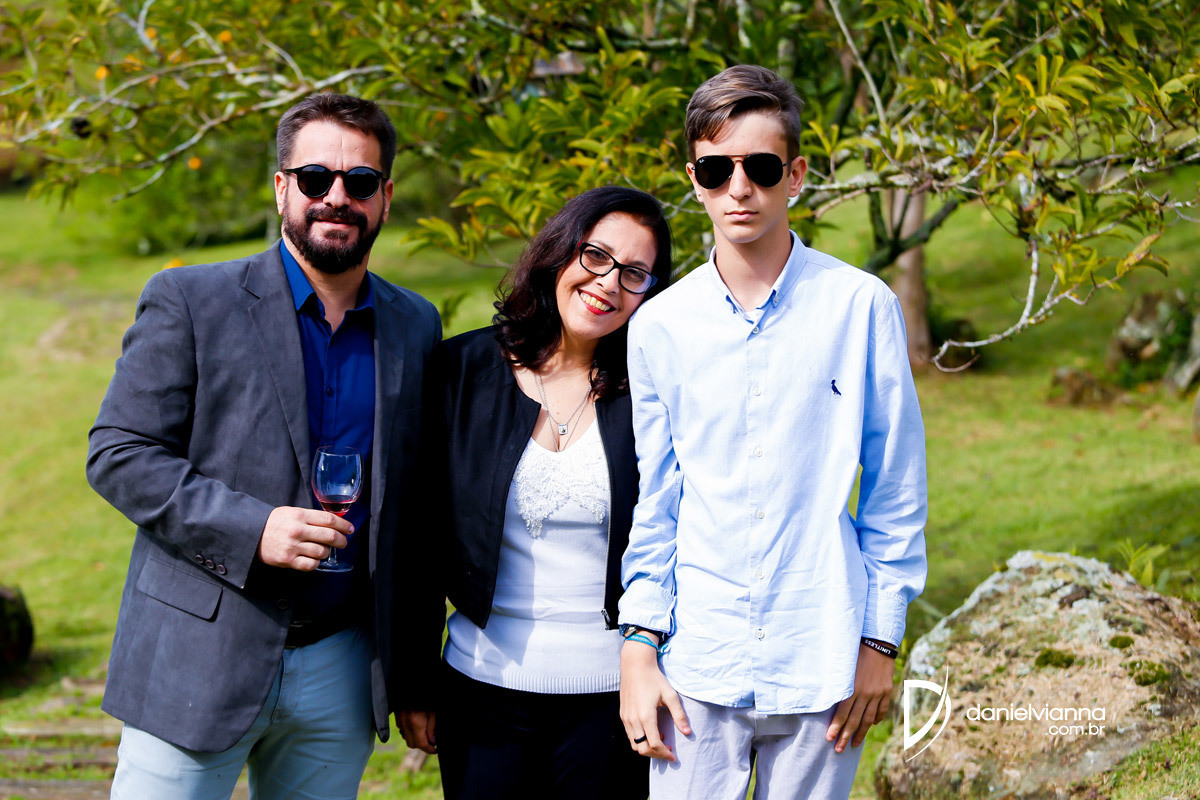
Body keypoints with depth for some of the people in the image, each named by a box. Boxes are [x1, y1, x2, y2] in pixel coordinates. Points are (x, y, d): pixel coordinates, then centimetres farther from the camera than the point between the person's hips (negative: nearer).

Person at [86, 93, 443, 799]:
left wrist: (416, 678, 11)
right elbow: (117, 455, -6)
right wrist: (251, 530, -19)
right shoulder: (189, 302, -2)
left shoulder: (416, 327, 9)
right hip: (199, 660, -3)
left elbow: (412, 514, 12)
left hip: (343, 673, 3)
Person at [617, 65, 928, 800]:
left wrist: (880, 641, 1)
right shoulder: (660, 324, 3)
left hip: (820, 667, -1)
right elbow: (652, 501, 8)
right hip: (696, 664, 1)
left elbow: (896, 489, 2)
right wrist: (639, 647, 3)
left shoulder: (861, 306, -3)